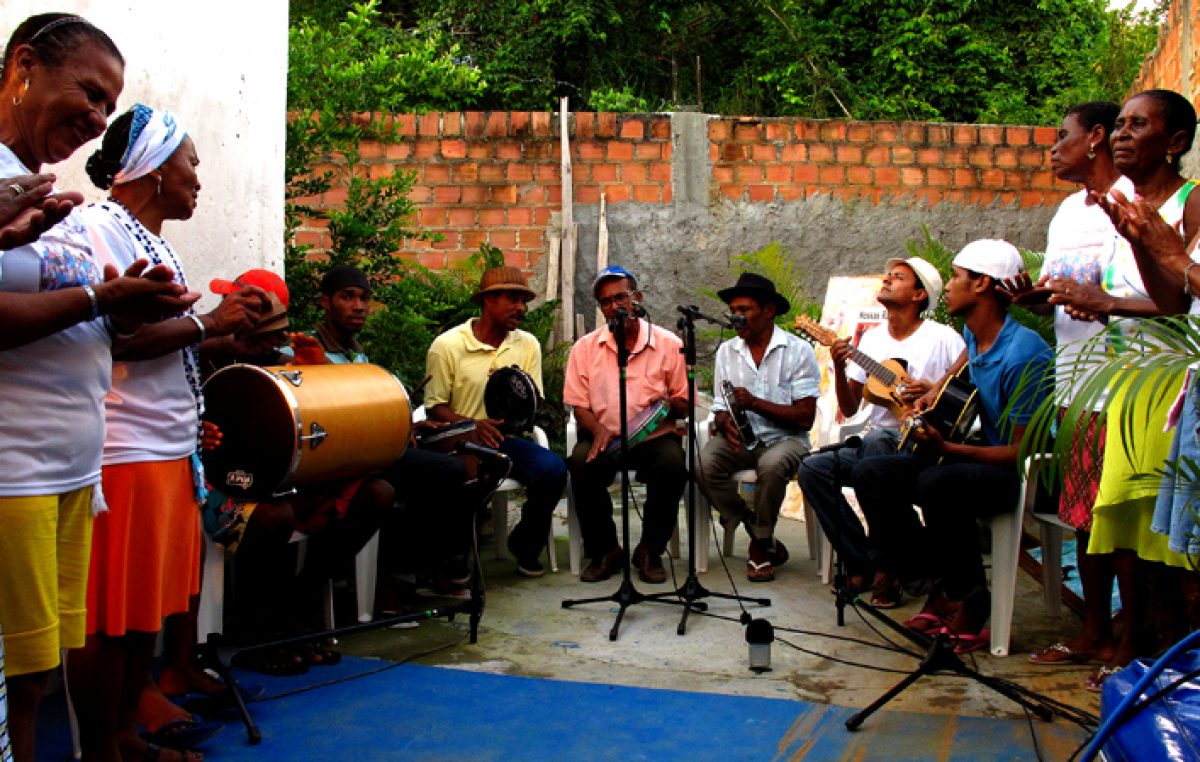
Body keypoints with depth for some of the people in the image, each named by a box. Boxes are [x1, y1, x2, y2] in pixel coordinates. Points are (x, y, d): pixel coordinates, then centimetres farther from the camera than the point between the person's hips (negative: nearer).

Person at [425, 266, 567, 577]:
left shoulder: (528, 344, 8)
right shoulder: (447, 346, -4)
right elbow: (436, 408, -4)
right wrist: (472, 426, -23)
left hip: (507, 438, 4)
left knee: (553, 469, -25)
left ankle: (525, 545, 3)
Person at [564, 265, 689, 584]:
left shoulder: (669, 344, 4)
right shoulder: (585, 348, 7)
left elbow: (685, 404, 7)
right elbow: (579, 405, 6)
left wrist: (669, 405, -18)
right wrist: (598, 430, -15)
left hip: (655, 436, 0)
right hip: (604, 436, 1)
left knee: (673, 467, -32)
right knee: (581, 465, -31)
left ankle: (650, 551, -9)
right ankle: (604, 550, -9)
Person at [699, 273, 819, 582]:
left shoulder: (798, 351, -3)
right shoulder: (726, 351, 10)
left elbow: (805, 417, -10)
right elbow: (720, 410, 9)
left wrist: (754, 403, -17)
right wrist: (726, 423, -16)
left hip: (783, 437, -4)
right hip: (740, 439, 4)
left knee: (772, 465, -38)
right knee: (706, 464, -28)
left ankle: (760, 544, -9)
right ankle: (766, 541, -9)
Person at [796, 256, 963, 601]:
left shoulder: (942, 338, -3)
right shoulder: (871, 339, 13)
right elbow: (849, 408, 10)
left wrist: (934, 391, -18)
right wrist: (839, 369, -6)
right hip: (874, 441, 6)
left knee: (876, 441, -38)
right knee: (812, 468, -17)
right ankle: (862, 564, -10)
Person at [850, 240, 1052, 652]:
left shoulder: (1023, 354, -23)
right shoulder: (973, 335, 3)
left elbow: (1024, 451, -24)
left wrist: (946, 448, -30)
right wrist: (938, 389, 15)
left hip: (1018, 475, -9)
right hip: (977, 460, 9)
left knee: (938, 482, -38)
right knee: (869, 473, -4)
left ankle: (968, 599, -16)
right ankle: (945, 585, -4)